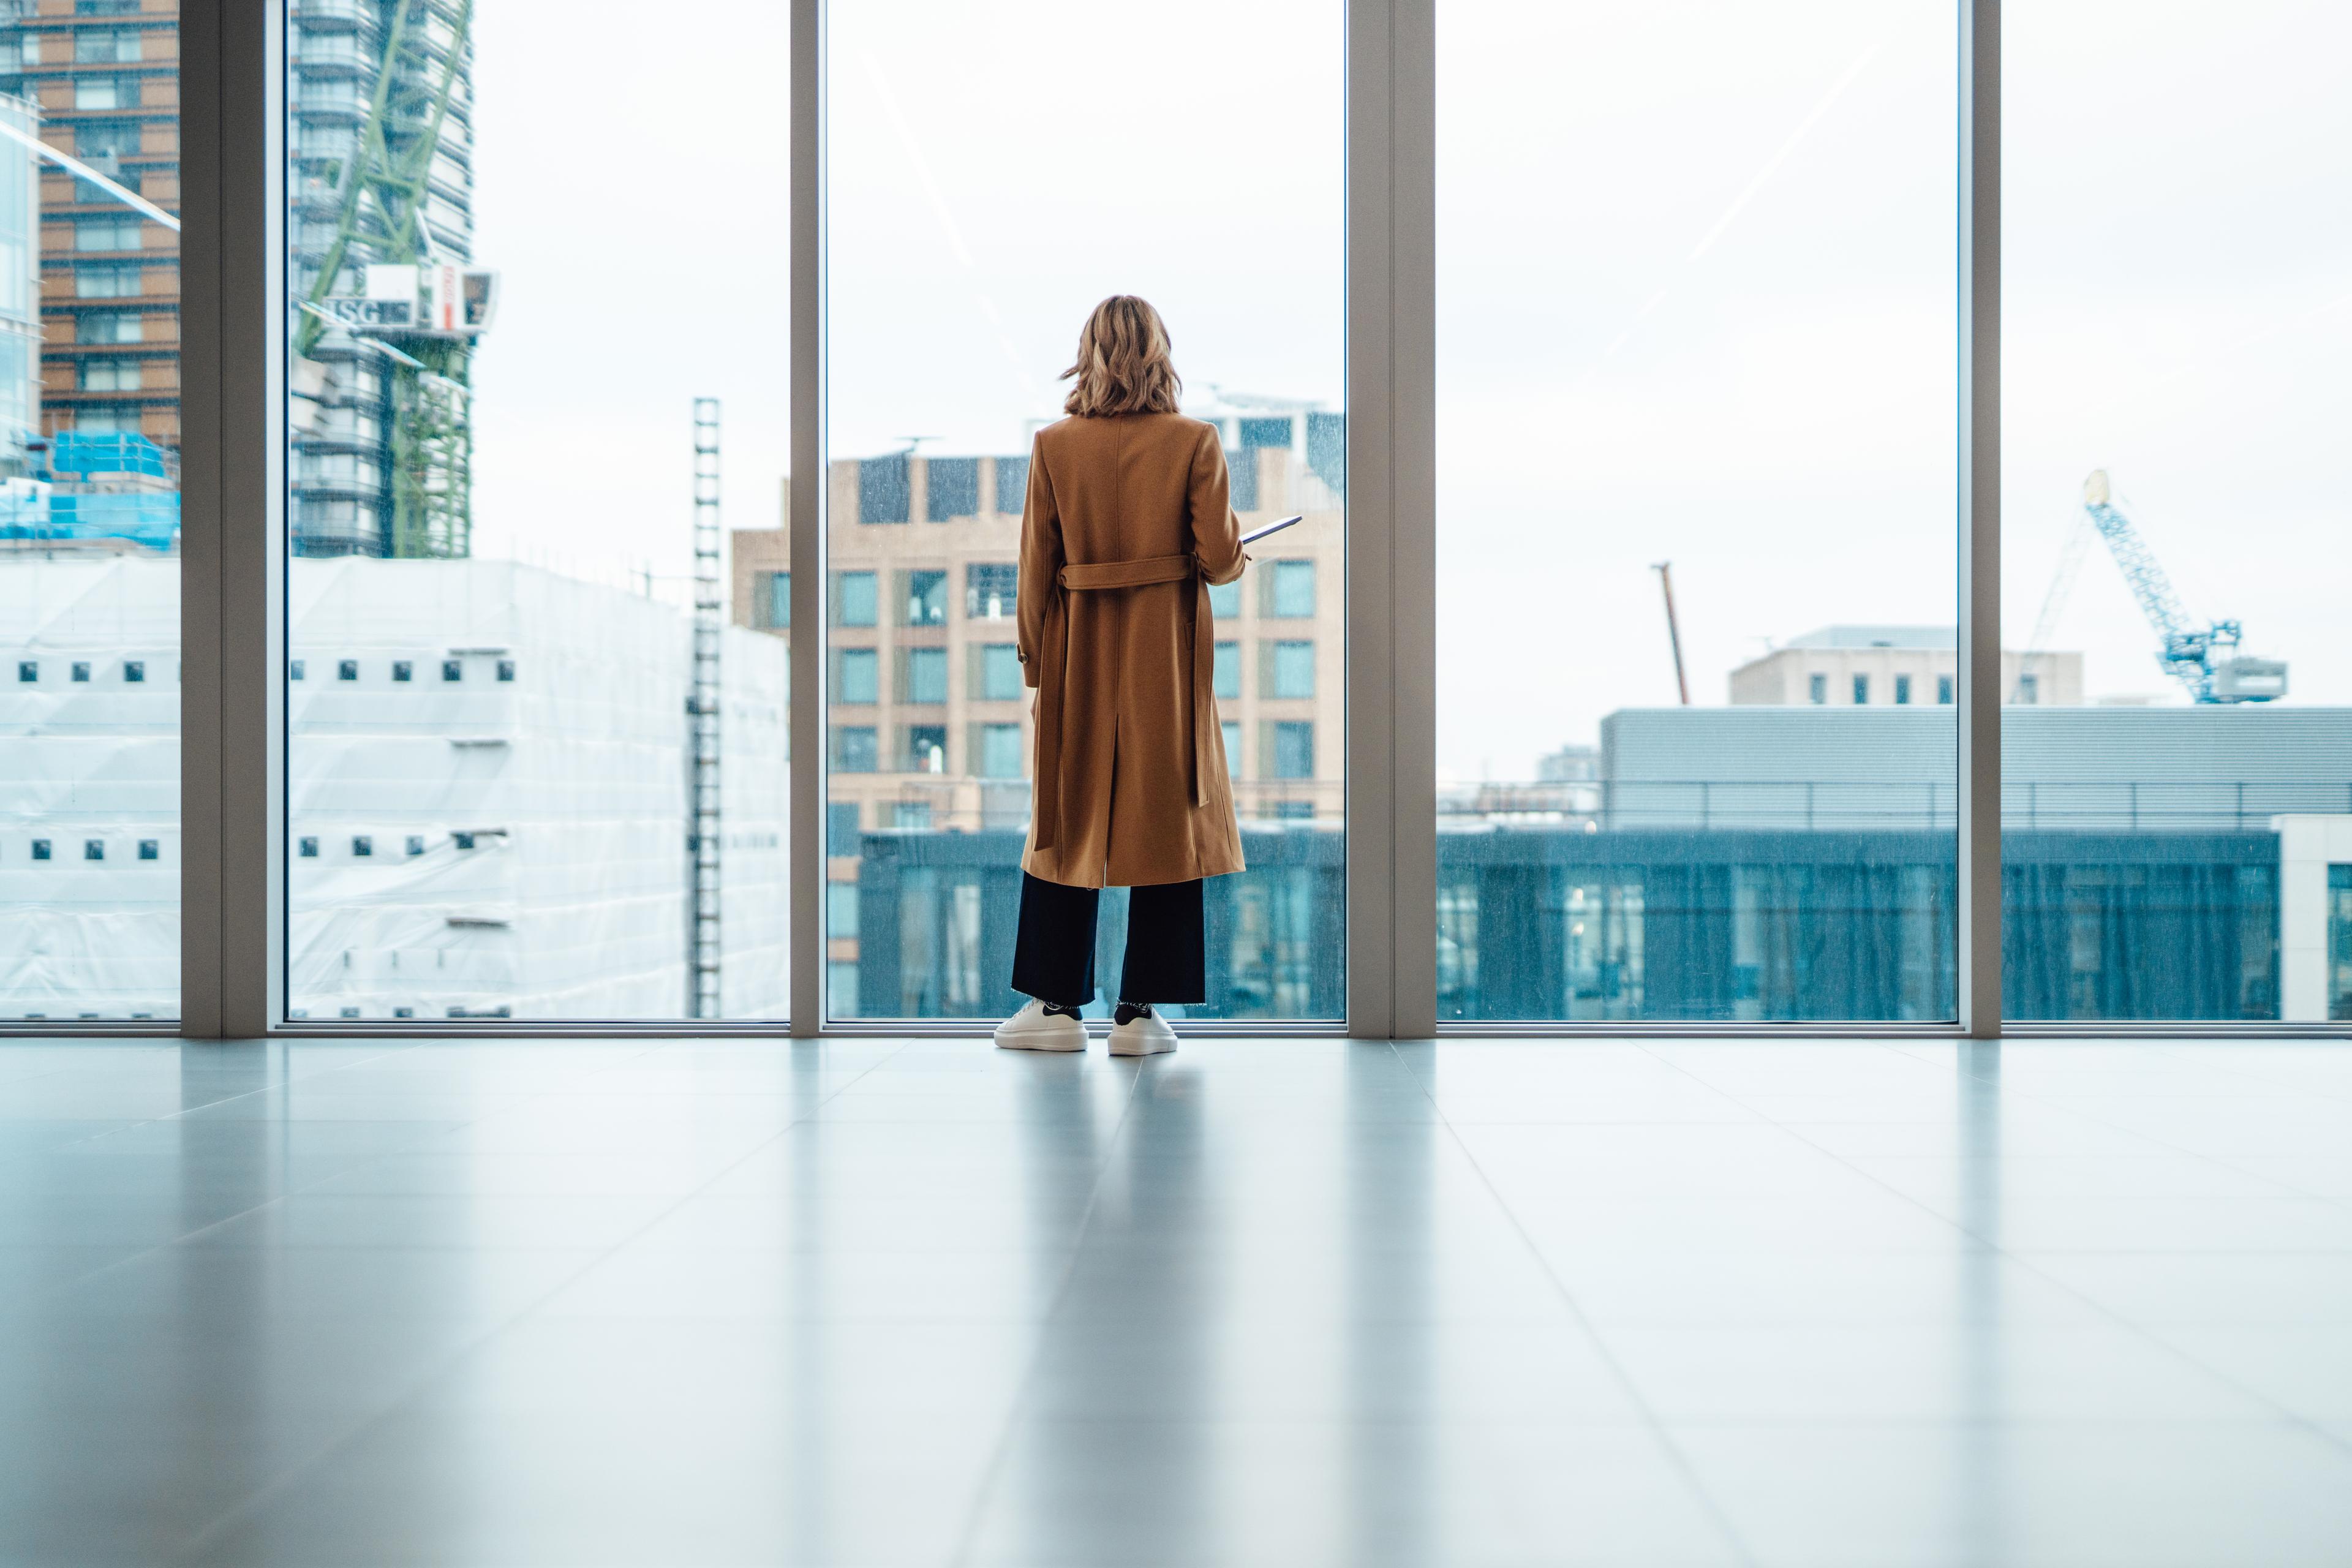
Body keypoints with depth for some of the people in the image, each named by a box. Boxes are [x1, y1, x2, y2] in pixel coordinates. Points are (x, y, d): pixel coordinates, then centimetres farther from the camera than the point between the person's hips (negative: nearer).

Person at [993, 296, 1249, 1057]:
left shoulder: (1054, 445, -2)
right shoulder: (1194, 442, -5)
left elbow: (1036, 566, 0)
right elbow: (1217, 556, -8)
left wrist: (1035, 660, 10)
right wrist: (1238, 553, 15)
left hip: (1079, 650, 2)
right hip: (1167, 652, -1)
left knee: (1068, 818, 11)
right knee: (1165, 817, 4)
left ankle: (1058, 1003, 14)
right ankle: (1141, 1010, 5)